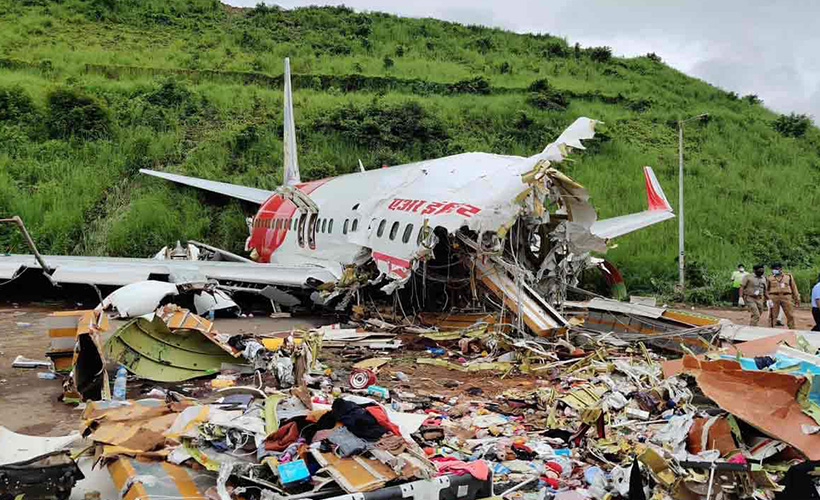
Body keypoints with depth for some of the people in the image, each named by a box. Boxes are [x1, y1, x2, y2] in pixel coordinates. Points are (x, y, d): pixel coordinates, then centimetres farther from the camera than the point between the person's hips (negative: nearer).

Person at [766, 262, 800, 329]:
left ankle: (792, 330, 10)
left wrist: (797, 299, 10)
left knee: (790, 315, 1)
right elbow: (766, 289, 9)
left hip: (786, 297, 1)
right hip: (774, 297, -1)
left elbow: (794, 288, 14)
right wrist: (768, 299, -3)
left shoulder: (788, 276, 13)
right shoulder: (769, 278, 9)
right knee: (773, 316, 0)